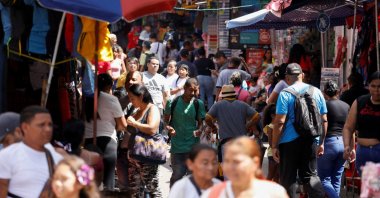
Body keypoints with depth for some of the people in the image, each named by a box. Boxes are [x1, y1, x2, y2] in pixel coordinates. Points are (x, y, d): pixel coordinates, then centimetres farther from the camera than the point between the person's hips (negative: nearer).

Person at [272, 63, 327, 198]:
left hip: (290, 142, -4)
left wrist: (274, 146, -8)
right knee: (311, 175, 12)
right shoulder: (316, 92, 7)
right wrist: (321, 143, 18)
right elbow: (324, 120, 10)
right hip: (310, 141, 4)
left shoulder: (285, 94, -8)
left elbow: (280, 122, -13)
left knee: (288, 179, 5)